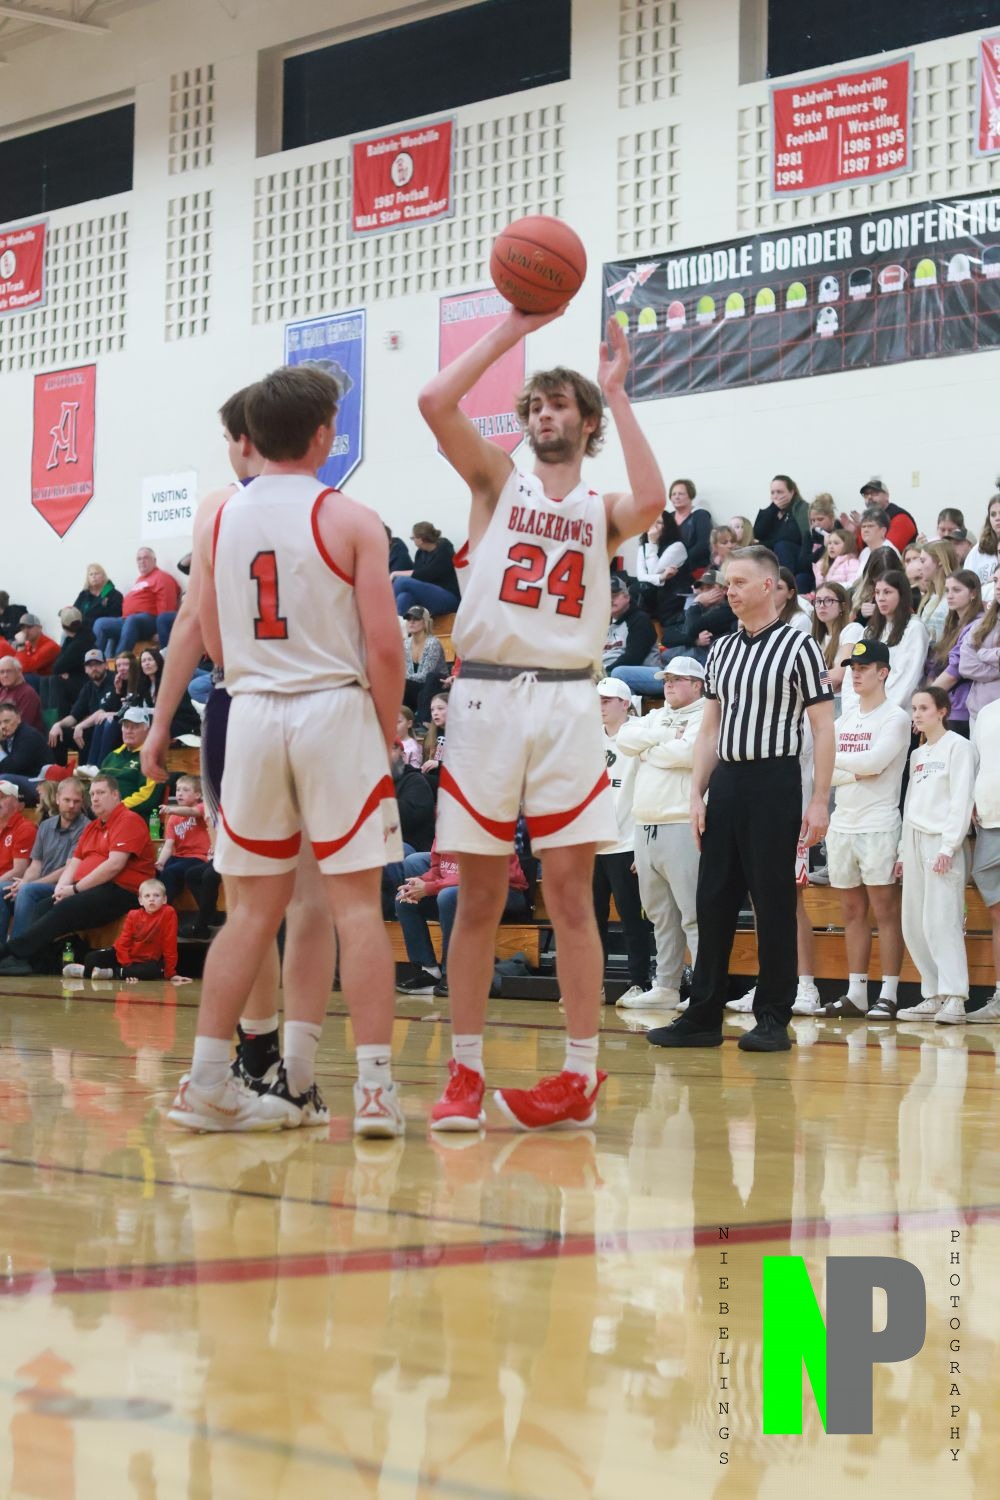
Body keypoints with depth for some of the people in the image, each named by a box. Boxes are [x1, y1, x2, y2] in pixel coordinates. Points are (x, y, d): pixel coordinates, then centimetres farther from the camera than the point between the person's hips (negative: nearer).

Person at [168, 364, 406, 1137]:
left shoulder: (218, 522, 6)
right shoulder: (350, 520, -6)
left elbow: (214, 642, 12)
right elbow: (384, 647, -9)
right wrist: (389, 729, 4)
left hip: (252, 711, 4)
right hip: (335, 706, -4)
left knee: (257, 903, 12)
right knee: (356, 900, -1)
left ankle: (206, 1083, 11)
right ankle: (376, 1087, -4)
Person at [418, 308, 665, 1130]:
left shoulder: (603, 509, 13)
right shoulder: (498, 478, 13)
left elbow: (652, 502, -12)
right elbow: (435, 402, -3)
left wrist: (618, 393, -5)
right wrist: (512, 329, -1)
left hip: (567, 702, 0)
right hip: (487, 697, 0)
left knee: (570, 891, -3)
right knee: (480, 894, 3)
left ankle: (582, 1076, 1)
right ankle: (465, 1071, 8)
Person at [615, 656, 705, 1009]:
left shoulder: (705, 717, -2)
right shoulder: (656, 717, 21)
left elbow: (689, 752, -18)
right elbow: (625, 738, 4)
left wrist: (648, 749, -2)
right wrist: (666, 735, -7)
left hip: (682, 827, -8)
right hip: (646, 826, 8)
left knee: (693, 914, -11)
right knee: (661, 914, 11)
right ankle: (665, 987, 16)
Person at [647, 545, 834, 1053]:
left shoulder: (799, 647, -4)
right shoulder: (720, 651, 14)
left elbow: (823, 728, -7)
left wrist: (819, 801, -12)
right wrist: (697, 794, 8)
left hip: (774, 783, -6)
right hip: (725, 783, 6)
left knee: (774, 902, -2)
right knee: (713, 900, 5)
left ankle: (773, 1019, 5)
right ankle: (703, 1016, 11)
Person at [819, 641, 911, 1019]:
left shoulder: (895, 718, -3)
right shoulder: (844, 721, 15)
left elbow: (875, 761, -18)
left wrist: (836, 760, -6)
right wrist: (857, 773, -11)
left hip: (878, 827, -7)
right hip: (842, 825, 7)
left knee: (885, 910, -5)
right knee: (853, 912, 9)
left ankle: (888, 995, -5)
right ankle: (855, 994, 12)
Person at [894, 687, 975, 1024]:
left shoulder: (957, 746, -2)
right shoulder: (918, 754, 20)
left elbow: (962, 800, -10)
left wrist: (948, 847, -16)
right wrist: (904, 851, 16)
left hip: (942, 843, -8)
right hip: (915, 843, 8)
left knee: (941, 921, -15)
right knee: (914, 926, 3)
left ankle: (954, 999, -17)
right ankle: (933, 996, 8)